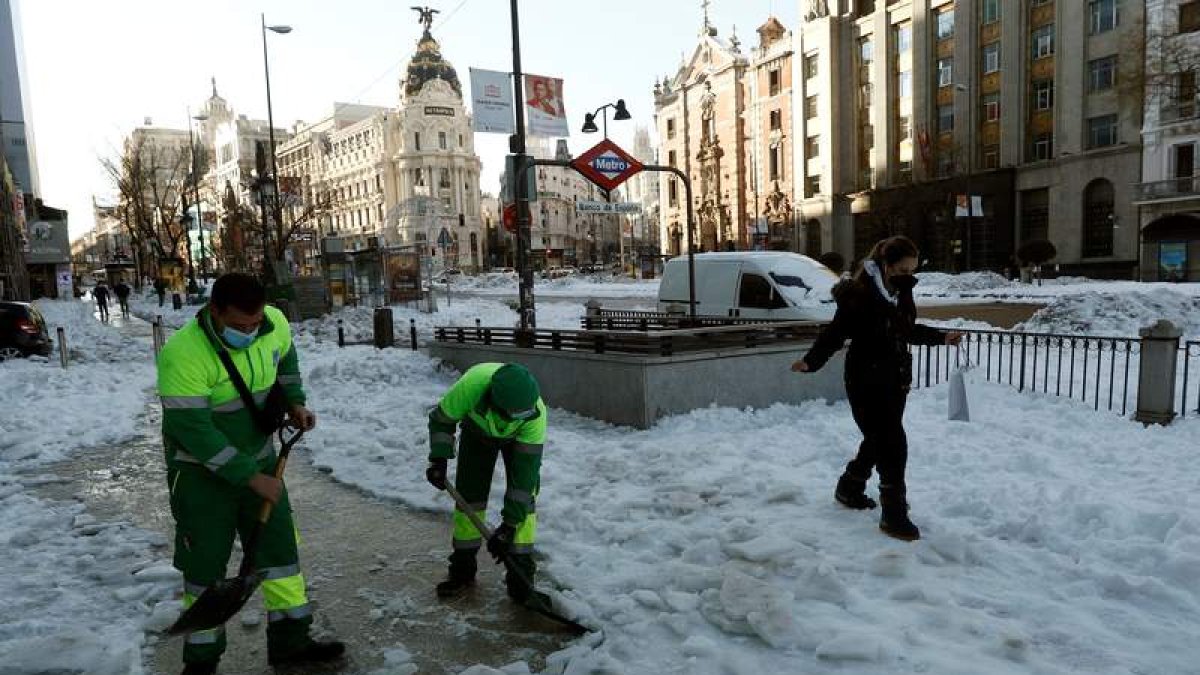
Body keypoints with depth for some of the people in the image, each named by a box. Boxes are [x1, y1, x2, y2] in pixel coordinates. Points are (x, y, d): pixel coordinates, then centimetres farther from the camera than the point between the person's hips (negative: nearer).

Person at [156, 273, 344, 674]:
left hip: (258, 457, 5)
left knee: (279, 547, 9)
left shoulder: (274, 323, -14)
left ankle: (291, 640, 25)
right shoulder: (183, 355, -30)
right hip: (201, 471, -5)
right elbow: (193, 432, -27)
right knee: (204, 564, 6)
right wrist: (250, 477, -25)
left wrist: (294, 402, -1)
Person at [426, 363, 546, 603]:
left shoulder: (536, 414, -41)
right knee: (468, 493, -3)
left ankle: (520, 577, -2)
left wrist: (509, 524, -33)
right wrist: (439, 459, -27)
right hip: (477, 430, 1)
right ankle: (462, 570, 14)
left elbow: (526, 468, -34)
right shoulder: (471, 385, -42)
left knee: (525, 495, -13)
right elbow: (441, 418, -20)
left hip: (519, 437, -1)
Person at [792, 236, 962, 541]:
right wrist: (811, 361, -33)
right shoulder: (860, 295, -20)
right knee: (893, 445, -8)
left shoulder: (902, 293, 5)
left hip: (896, 381, 8)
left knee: (879, 440, 19)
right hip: (867, 382, -8)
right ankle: (894, 515, 4)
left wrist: (942, 337, 28)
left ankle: (849, 488, 40)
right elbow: (835, 332, -21)